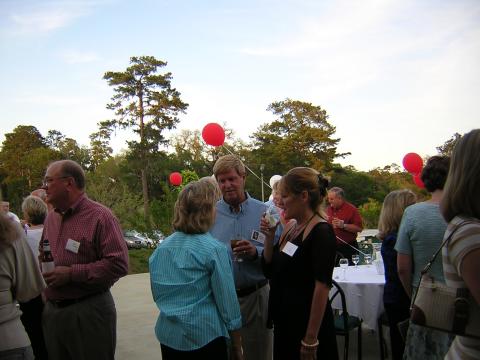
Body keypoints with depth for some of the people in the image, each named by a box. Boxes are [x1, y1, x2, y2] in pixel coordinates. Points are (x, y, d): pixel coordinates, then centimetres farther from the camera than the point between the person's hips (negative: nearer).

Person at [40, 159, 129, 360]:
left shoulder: (100, 217, -14)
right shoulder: (51, 218, 10)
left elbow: (119, 264, -21)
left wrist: (72, 273, -22)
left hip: (90, 311, -7)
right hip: (52, 311, 7)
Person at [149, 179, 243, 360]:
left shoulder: (160, 248, 0)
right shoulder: (214, 249, -16)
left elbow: (157, 294, 9)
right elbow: (227, 301, -13)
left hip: (167, 335, 5)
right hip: (204, 337, -5)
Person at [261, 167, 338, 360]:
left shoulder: (321, 232, -18)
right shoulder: (290, 227, 6)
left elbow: (322, 287, -21)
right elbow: (270, 271, 10)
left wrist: (311, 340, -21)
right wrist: (269, 236, -4)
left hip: (307, 326, -8)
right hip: (283, 323, 8)